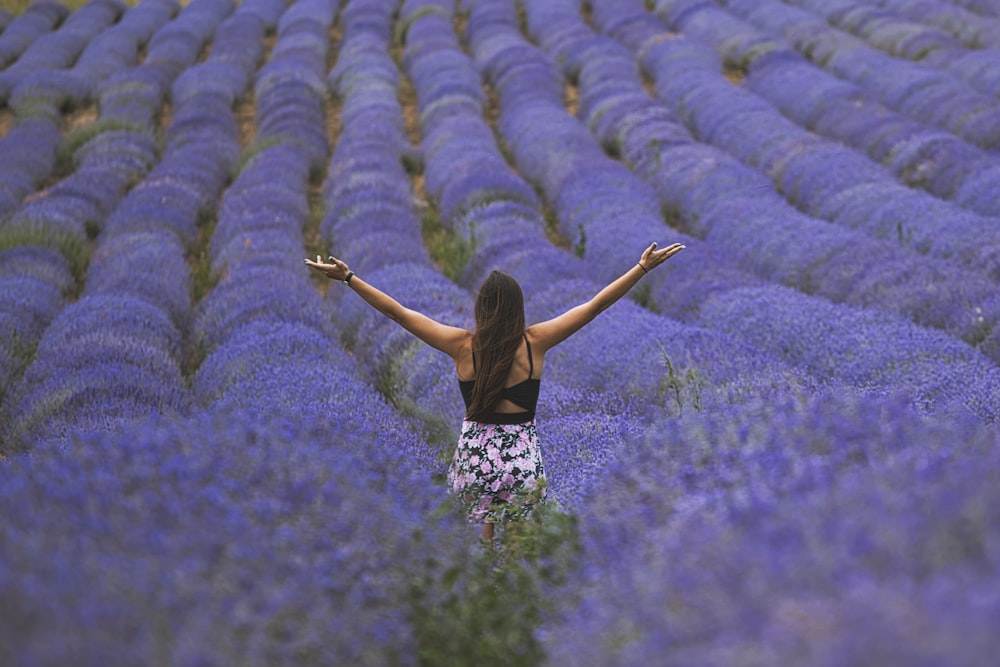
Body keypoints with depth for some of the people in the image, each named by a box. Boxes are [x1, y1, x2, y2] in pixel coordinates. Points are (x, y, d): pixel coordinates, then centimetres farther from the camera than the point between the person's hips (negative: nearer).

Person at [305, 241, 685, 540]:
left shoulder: (462, 346, -5)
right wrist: (644, 267, 6)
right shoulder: (535, 343, -5)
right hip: (522, 461, -1)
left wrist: (347, 277, 8)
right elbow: (596, 304, 0)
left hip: (474, 460, 1)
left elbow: (396, 312, 1)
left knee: (487, 517, 27)